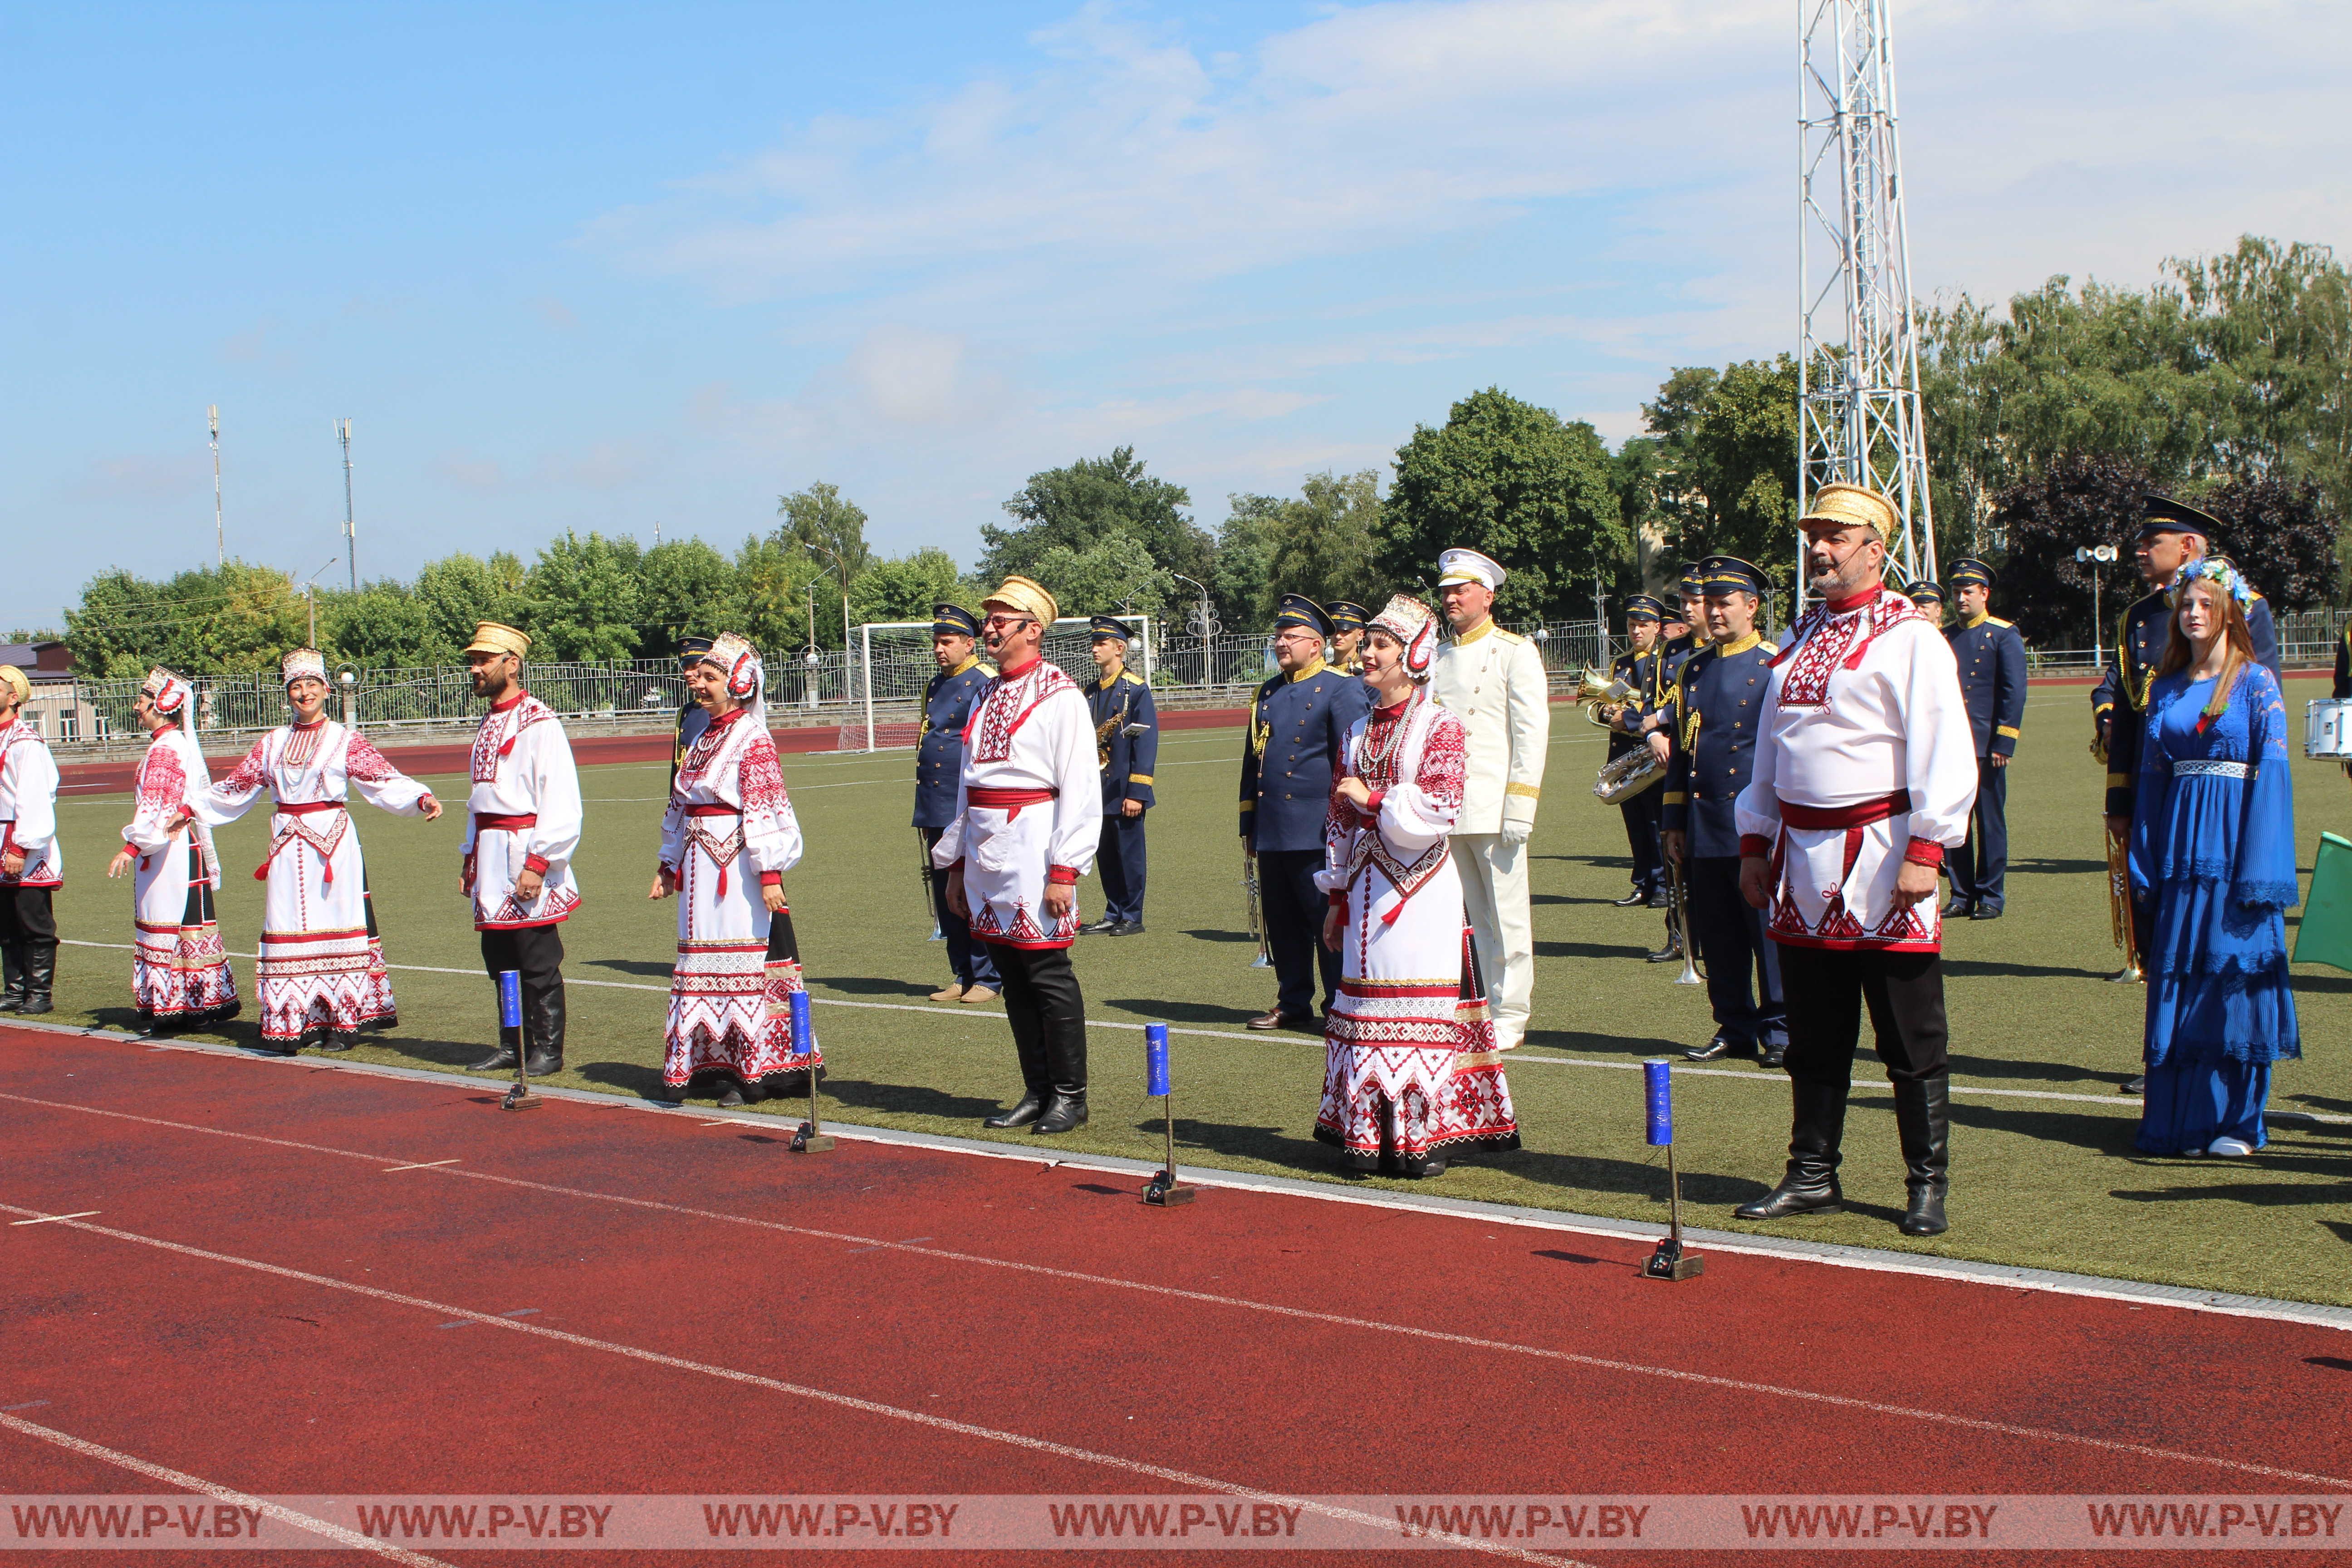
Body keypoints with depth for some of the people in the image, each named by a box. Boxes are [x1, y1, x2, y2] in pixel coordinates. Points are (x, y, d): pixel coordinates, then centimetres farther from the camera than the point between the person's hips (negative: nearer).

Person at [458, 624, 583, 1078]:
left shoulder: (539, 723, -12)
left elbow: (560, 801, -17)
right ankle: (512, 1045, 22)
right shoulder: (488, 724, 17)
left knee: (539, 963, -2)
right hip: (490, 855, 9)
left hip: (526, 855, -9)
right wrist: (470, 857, 20)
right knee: (500, 961, 13)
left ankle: (547, 1050, 6)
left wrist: (538, 863, -21)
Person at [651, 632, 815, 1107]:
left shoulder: (753, 741, -11)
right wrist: (668, 866, 20)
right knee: (702, 964, 10)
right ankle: (715, 1064, 18)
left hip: (739, 865, -8)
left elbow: (766, 809, -17)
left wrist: (770, 873, -21)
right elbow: (680, 808, 20)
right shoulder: (703, 739, 15)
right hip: (700, 867, 8)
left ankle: (756, 1072, 3)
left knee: (747, 963, -3)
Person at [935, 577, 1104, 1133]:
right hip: (987, 852, 7)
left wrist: (1064, 870, -18)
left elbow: (1081, 789, -13)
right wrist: (956, 861, 17)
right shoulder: (989, 697, 16)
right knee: (1013, 976, 10)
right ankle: (1037, 1093, 19)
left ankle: (1069, 1096, 6)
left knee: (1048, 975, -4)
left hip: (1032, 847, -7)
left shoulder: (1059, 696, -8)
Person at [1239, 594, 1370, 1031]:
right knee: (1282, 924, 10)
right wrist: (1248, 827, 17)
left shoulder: (1343, 689, -3)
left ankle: (1341, 1007, 7)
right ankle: (1293, 1004, 19)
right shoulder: (1268, 693, 16)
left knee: (1329, 922, -1)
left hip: (1316, 834, -6)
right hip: (1271, 833, 6)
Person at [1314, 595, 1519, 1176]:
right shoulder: (1359, 731, 14)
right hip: (1367, 887, 6)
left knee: (1423, 1009, -5)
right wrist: (1337, 896, 15)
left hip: (1422, 888, -6)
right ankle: (1372, 1135, 14)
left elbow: (1440, 808, -17)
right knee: (1367, 1006, 7)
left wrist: (1373, 799, -13)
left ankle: (1427, 1138, 2)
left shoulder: (1440, 726, -5)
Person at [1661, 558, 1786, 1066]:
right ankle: (1735, 1029, 18)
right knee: (1717, 938, 8)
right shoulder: (1693, 671, 13)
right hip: (1704, 829, 5)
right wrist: (1674, 823, 12)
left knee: (1769, 933, 0)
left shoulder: (1775, 667, -2)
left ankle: (1780, 1031, 9)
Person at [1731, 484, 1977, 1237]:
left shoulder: (1910, 637, -5)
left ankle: (1927, 1185, 11)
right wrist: (1756, 842, 15)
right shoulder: (1801, 641, 16)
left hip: (1880, 858, -6)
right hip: (1803, 856, 6)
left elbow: (1945, 751, -11)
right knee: (1814, 1039, 12)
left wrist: (1926, 849, -18)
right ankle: (1812, 1176, 21)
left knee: (1911, 1041, 1)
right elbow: (1770, 751, 21)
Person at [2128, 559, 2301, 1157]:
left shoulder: (2256, 682, -2)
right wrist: (2145, 868, 7)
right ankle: (2178, 1118, 10)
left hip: (2236, 844, -4)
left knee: (2235, 974, -2)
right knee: (2179, 981, 4)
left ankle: (2236, 1121, 6)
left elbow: (2273, 772, -8)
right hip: (2180, 848, 4)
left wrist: (2259, 870, -15)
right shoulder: (2167, 688, 11)